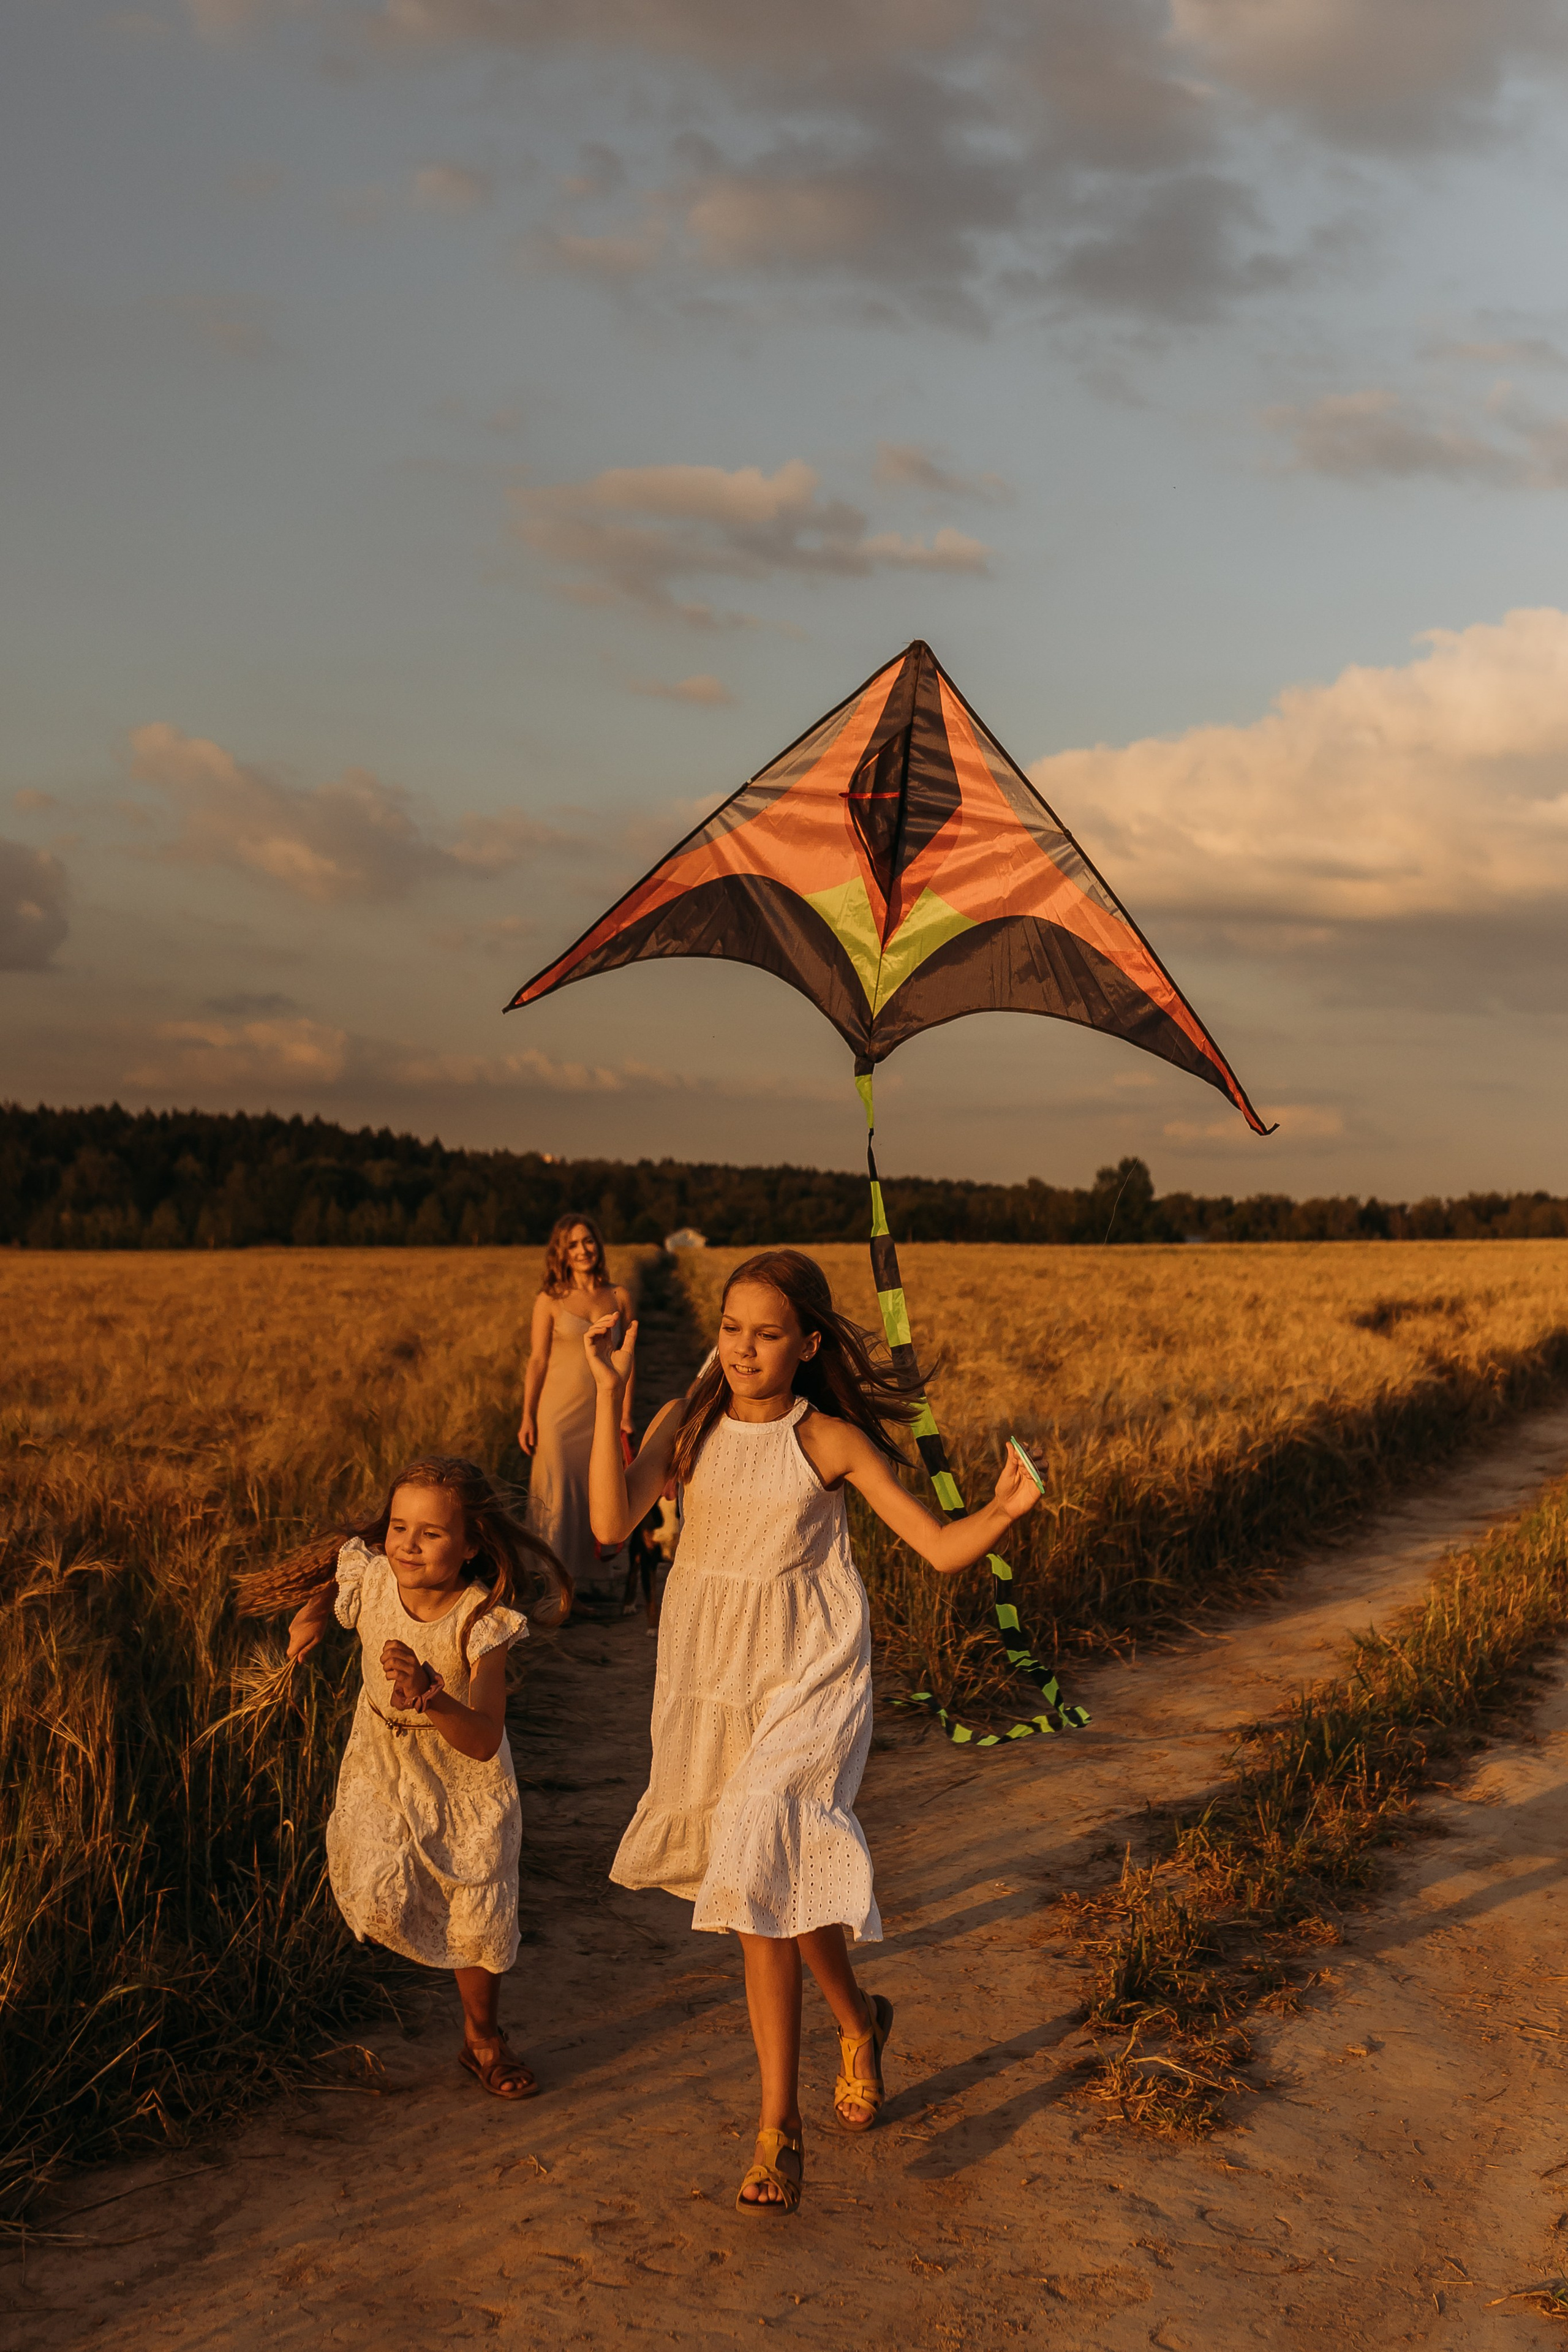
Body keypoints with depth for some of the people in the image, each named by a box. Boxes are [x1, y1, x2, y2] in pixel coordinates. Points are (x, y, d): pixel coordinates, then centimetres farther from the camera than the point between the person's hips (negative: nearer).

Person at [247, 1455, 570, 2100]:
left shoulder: (480, 1623, -29)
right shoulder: (368, 1580, -21)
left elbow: (484, 1742, -35)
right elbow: (338, 1567, 8)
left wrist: (431, 1695, -50)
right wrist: (315, 1612, -7)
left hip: (465, 1780, -2)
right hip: (384, 1764, 2)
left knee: (479, 1918, 4)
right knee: (381, 1904, -17)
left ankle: (483, 2039, 31)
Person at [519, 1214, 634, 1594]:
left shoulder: (619, 1298, 5)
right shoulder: (550, 1301, -1)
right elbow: (537, 1361, -1)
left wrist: (625, 1415, 5)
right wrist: (527, 1418, -4)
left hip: (601, 1414, 3)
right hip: (560, 1412, -2)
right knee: (558, 1495, 0)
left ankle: (584, 1579, 15)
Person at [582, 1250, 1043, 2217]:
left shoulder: (831, 1441, -7)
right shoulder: (690, 1425, -1)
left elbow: (946, 1549, -9)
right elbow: (613, 1521, -17)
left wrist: (1008, 1509, -30)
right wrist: (610, 1393, -21)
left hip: (806, 1674, -3)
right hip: (709, 1674, 4)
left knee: (765, 1880, -14)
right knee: (783, 1878, 15)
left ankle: (780, 2129, -2)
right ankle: (860, 2021, 44)